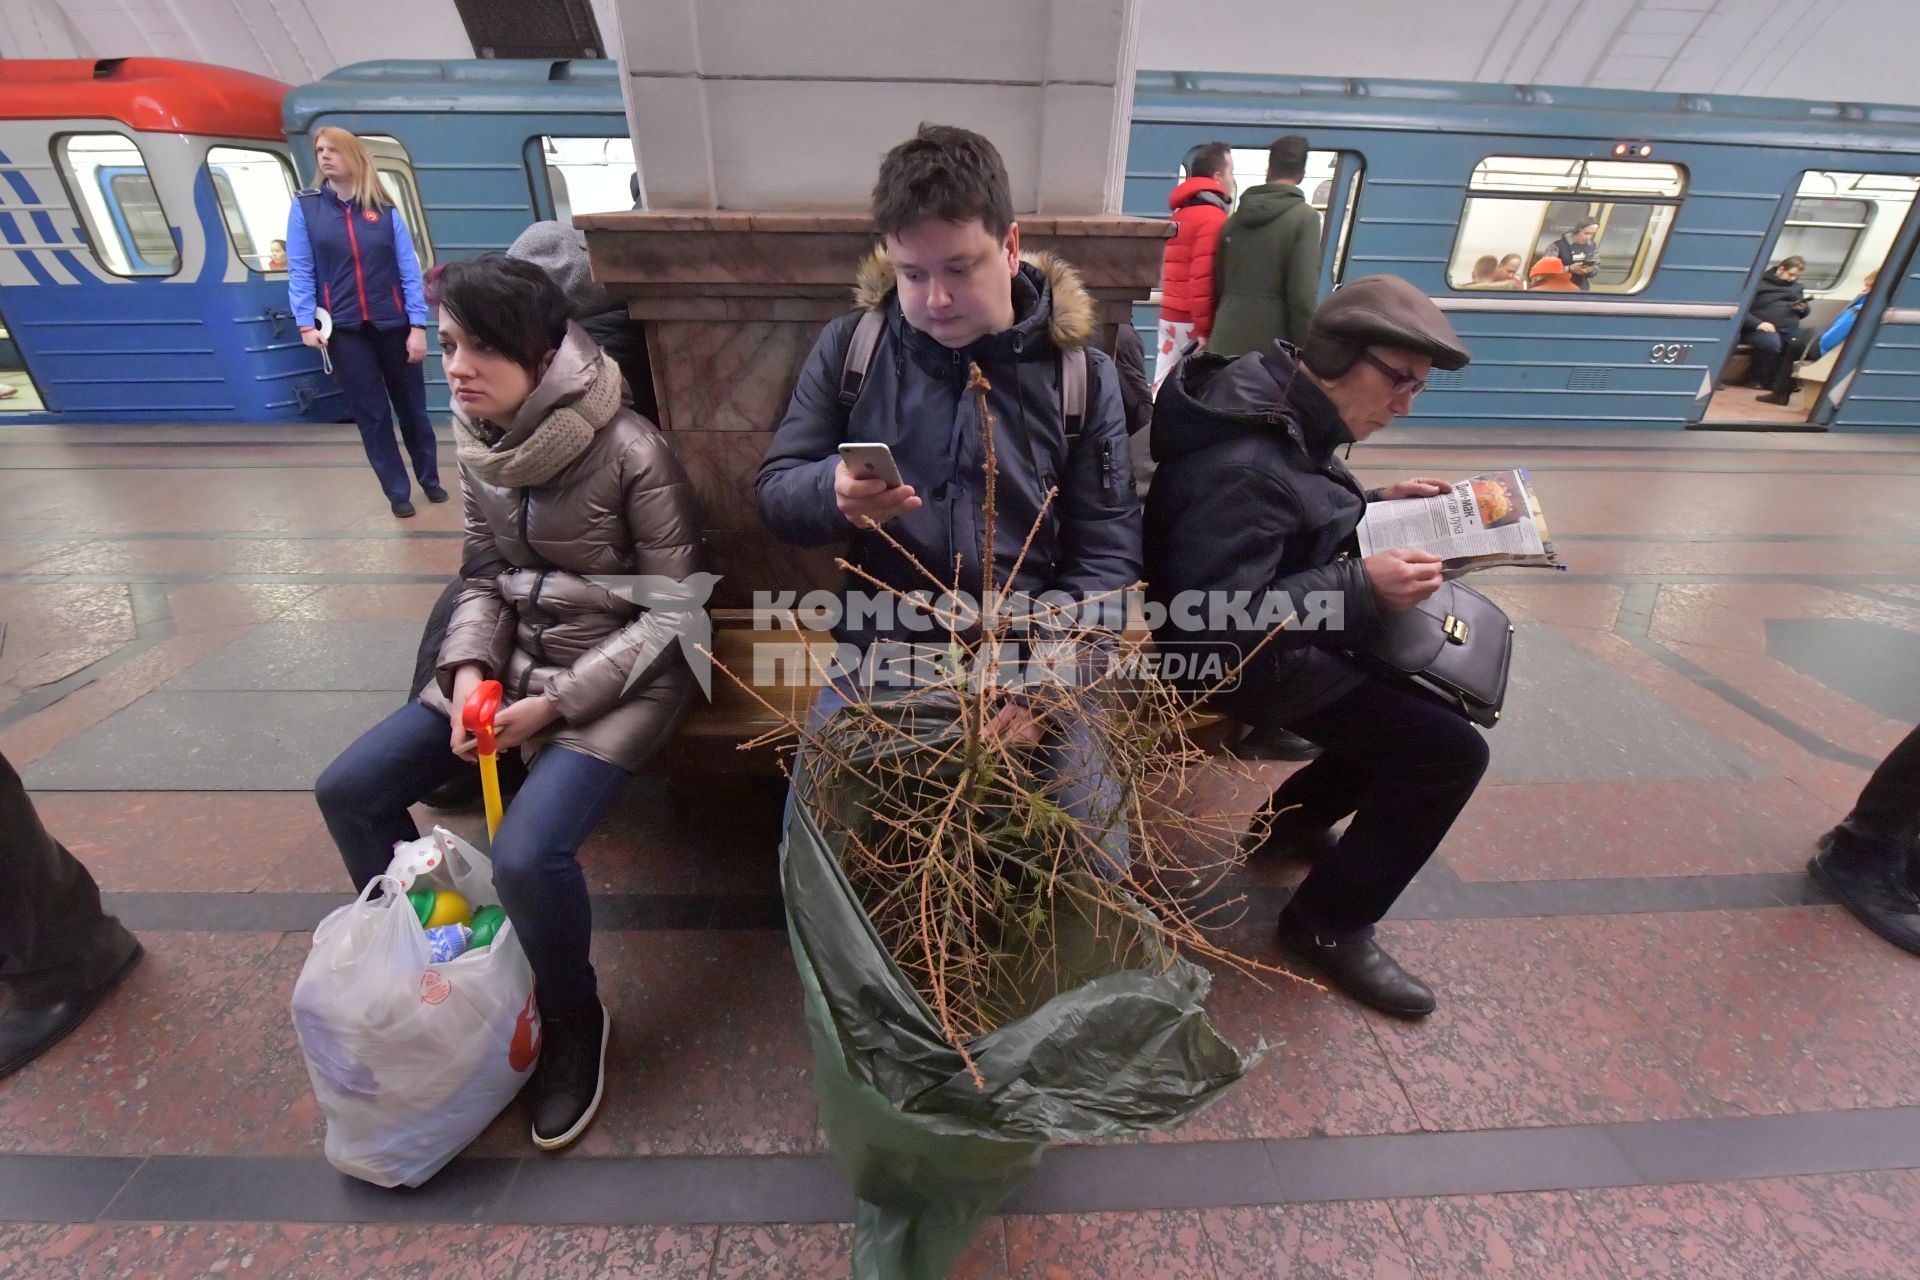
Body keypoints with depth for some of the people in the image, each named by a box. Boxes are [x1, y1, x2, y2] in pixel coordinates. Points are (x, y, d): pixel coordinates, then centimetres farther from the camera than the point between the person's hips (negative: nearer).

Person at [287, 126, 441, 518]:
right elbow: (300, 271, 0)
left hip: (392, 324, 0)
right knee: (371, 413, 4)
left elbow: (409, 270, -2)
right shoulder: (304, 207, 2)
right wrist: (305, 324, -9)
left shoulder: (385, 210, 2)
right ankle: (398, 492, 13)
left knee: (411, 406, 10)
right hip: (343, 329, 0)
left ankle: (430, 479, 26)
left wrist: (417, 326, -9)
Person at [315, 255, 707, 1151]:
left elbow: (675, 607, -16)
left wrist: (555, 702, -18)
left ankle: (574, 1020, 10)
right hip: (516, 658, 8)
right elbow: (484, 578, 11)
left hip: (624, 673, -7)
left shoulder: (629, 451, -18)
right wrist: (470, 669, -9)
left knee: (527, 855, -24)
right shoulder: (477, 443, 4)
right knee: (349, 791, 4)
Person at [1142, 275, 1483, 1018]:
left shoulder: (1280, 410, 3)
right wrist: (1363, 590, -33)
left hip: (1278, 633, 10)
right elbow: (1221, 623, -32)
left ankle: (1292, 818, 29)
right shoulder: (1242, 466, -30)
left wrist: (1379, 505, 6)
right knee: (1449, 752, -10)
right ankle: (1329, 924, 7)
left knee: (1433, 689, 17)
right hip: (1244, 666, -10)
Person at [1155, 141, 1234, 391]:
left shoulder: (1181, 213, 16)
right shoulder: (1213, 218, -10)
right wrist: (1204, 330, -18)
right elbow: (1203, 278, -18)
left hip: (1170, 316, 8)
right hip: (1192, 321, -8)